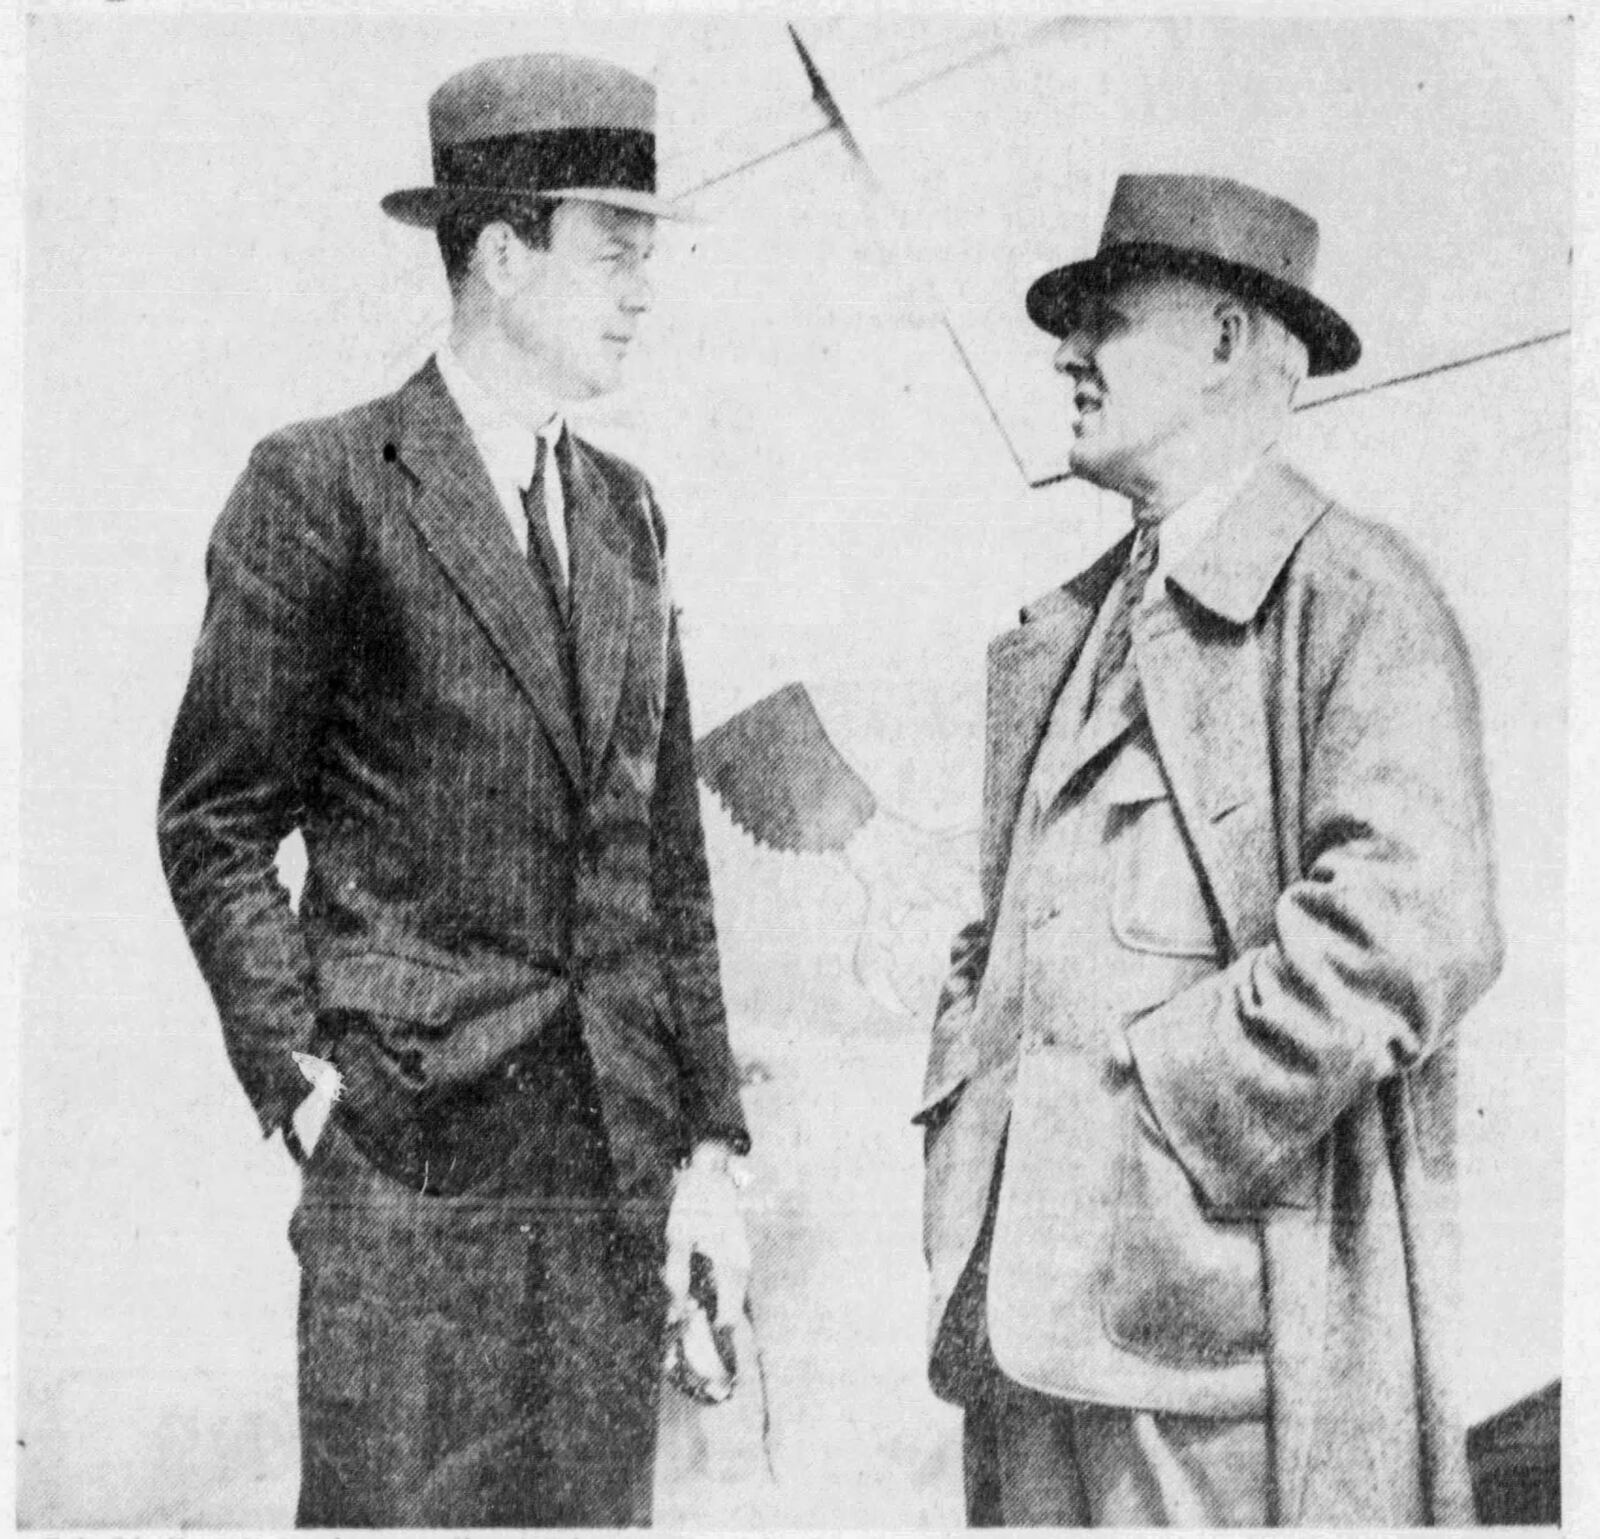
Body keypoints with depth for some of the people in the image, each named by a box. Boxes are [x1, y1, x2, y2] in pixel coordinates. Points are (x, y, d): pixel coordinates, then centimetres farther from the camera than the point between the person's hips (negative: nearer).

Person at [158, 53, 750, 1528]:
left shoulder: (627, 512, 13)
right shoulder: (322, 489, -4)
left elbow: (667, 853, 13)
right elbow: (215, 825, -2)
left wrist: (709, 1143, 9)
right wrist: (299, 1077, -11)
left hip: (616, 1161, 5)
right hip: (408, 1159, -5)